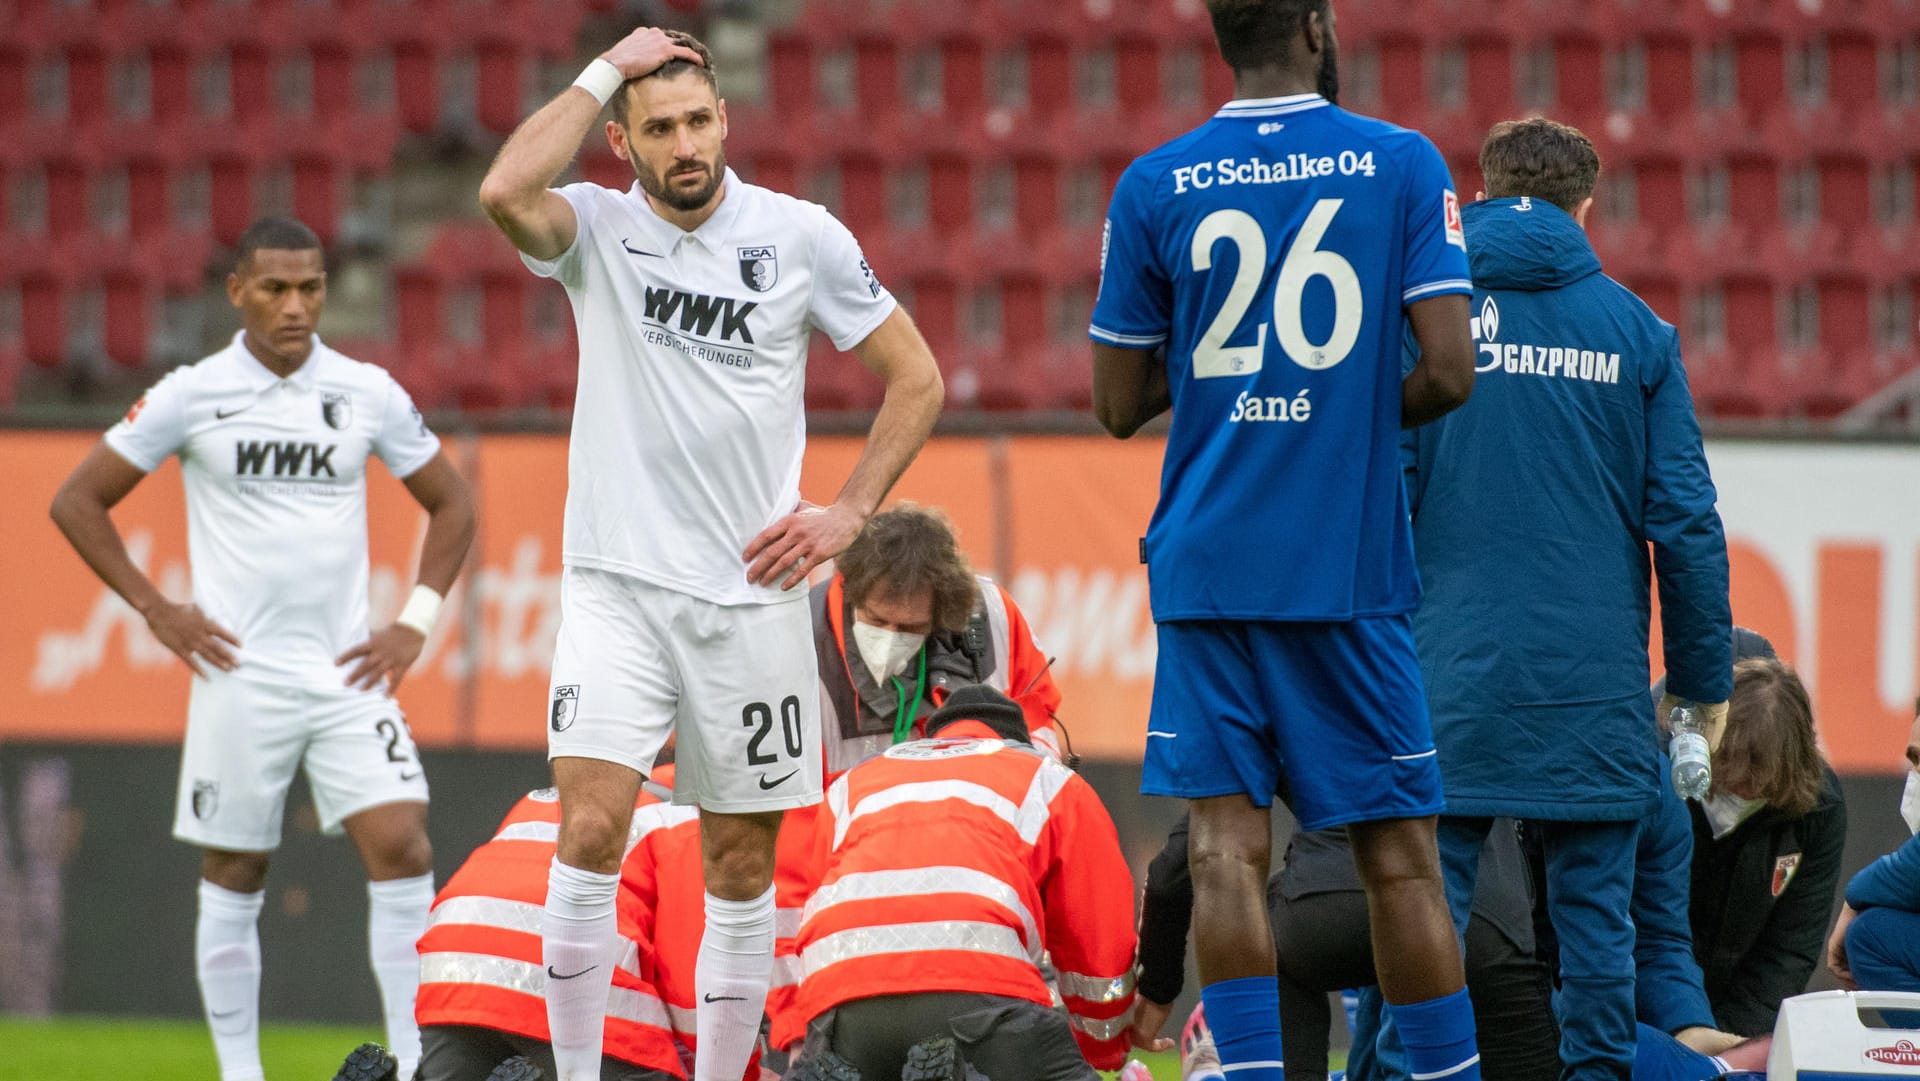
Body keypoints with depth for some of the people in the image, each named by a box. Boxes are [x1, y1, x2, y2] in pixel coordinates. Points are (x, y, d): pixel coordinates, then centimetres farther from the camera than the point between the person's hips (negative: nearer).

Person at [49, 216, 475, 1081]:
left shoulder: (368, 394, 4)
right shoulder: (192, 396, -2)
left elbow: (450, 505, 16)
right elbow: (78, 501, 5)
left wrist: (416, 623, 5)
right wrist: (155, 609, -2)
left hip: (347, 670, 1)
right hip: (239, 673, -1)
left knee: (401, 847, -13)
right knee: (232, 879, 3)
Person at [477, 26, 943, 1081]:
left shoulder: (801, 238, 1)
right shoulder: (598, 230, 0)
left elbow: (914, 377, 9)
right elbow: (505, 193, -23)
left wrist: (848, 512, -1)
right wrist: (605, 71, -14)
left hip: (750, 591, 1)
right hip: (617, 586, -1)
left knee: (742, 863, 5)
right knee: (590, 829, -15)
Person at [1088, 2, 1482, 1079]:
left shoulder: (1156, 187, 2)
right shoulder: (1402, 163, -2)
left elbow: (1120, 404, 6)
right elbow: (1451, 371, -8)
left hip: (1207, 563, 1)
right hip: (1352, 566, -1)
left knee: (1228, 845, -2)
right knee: (1399, 856, 6)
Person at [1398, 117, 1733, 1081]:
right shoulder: (1632, 327, 5)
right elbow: (1684, 514, 3)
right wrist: (1706, 675, 10)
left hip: (1452, 666, -1)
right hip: (1595, 673, 1)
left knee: (1426, 890, 1)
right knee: (1594, 902, 5)